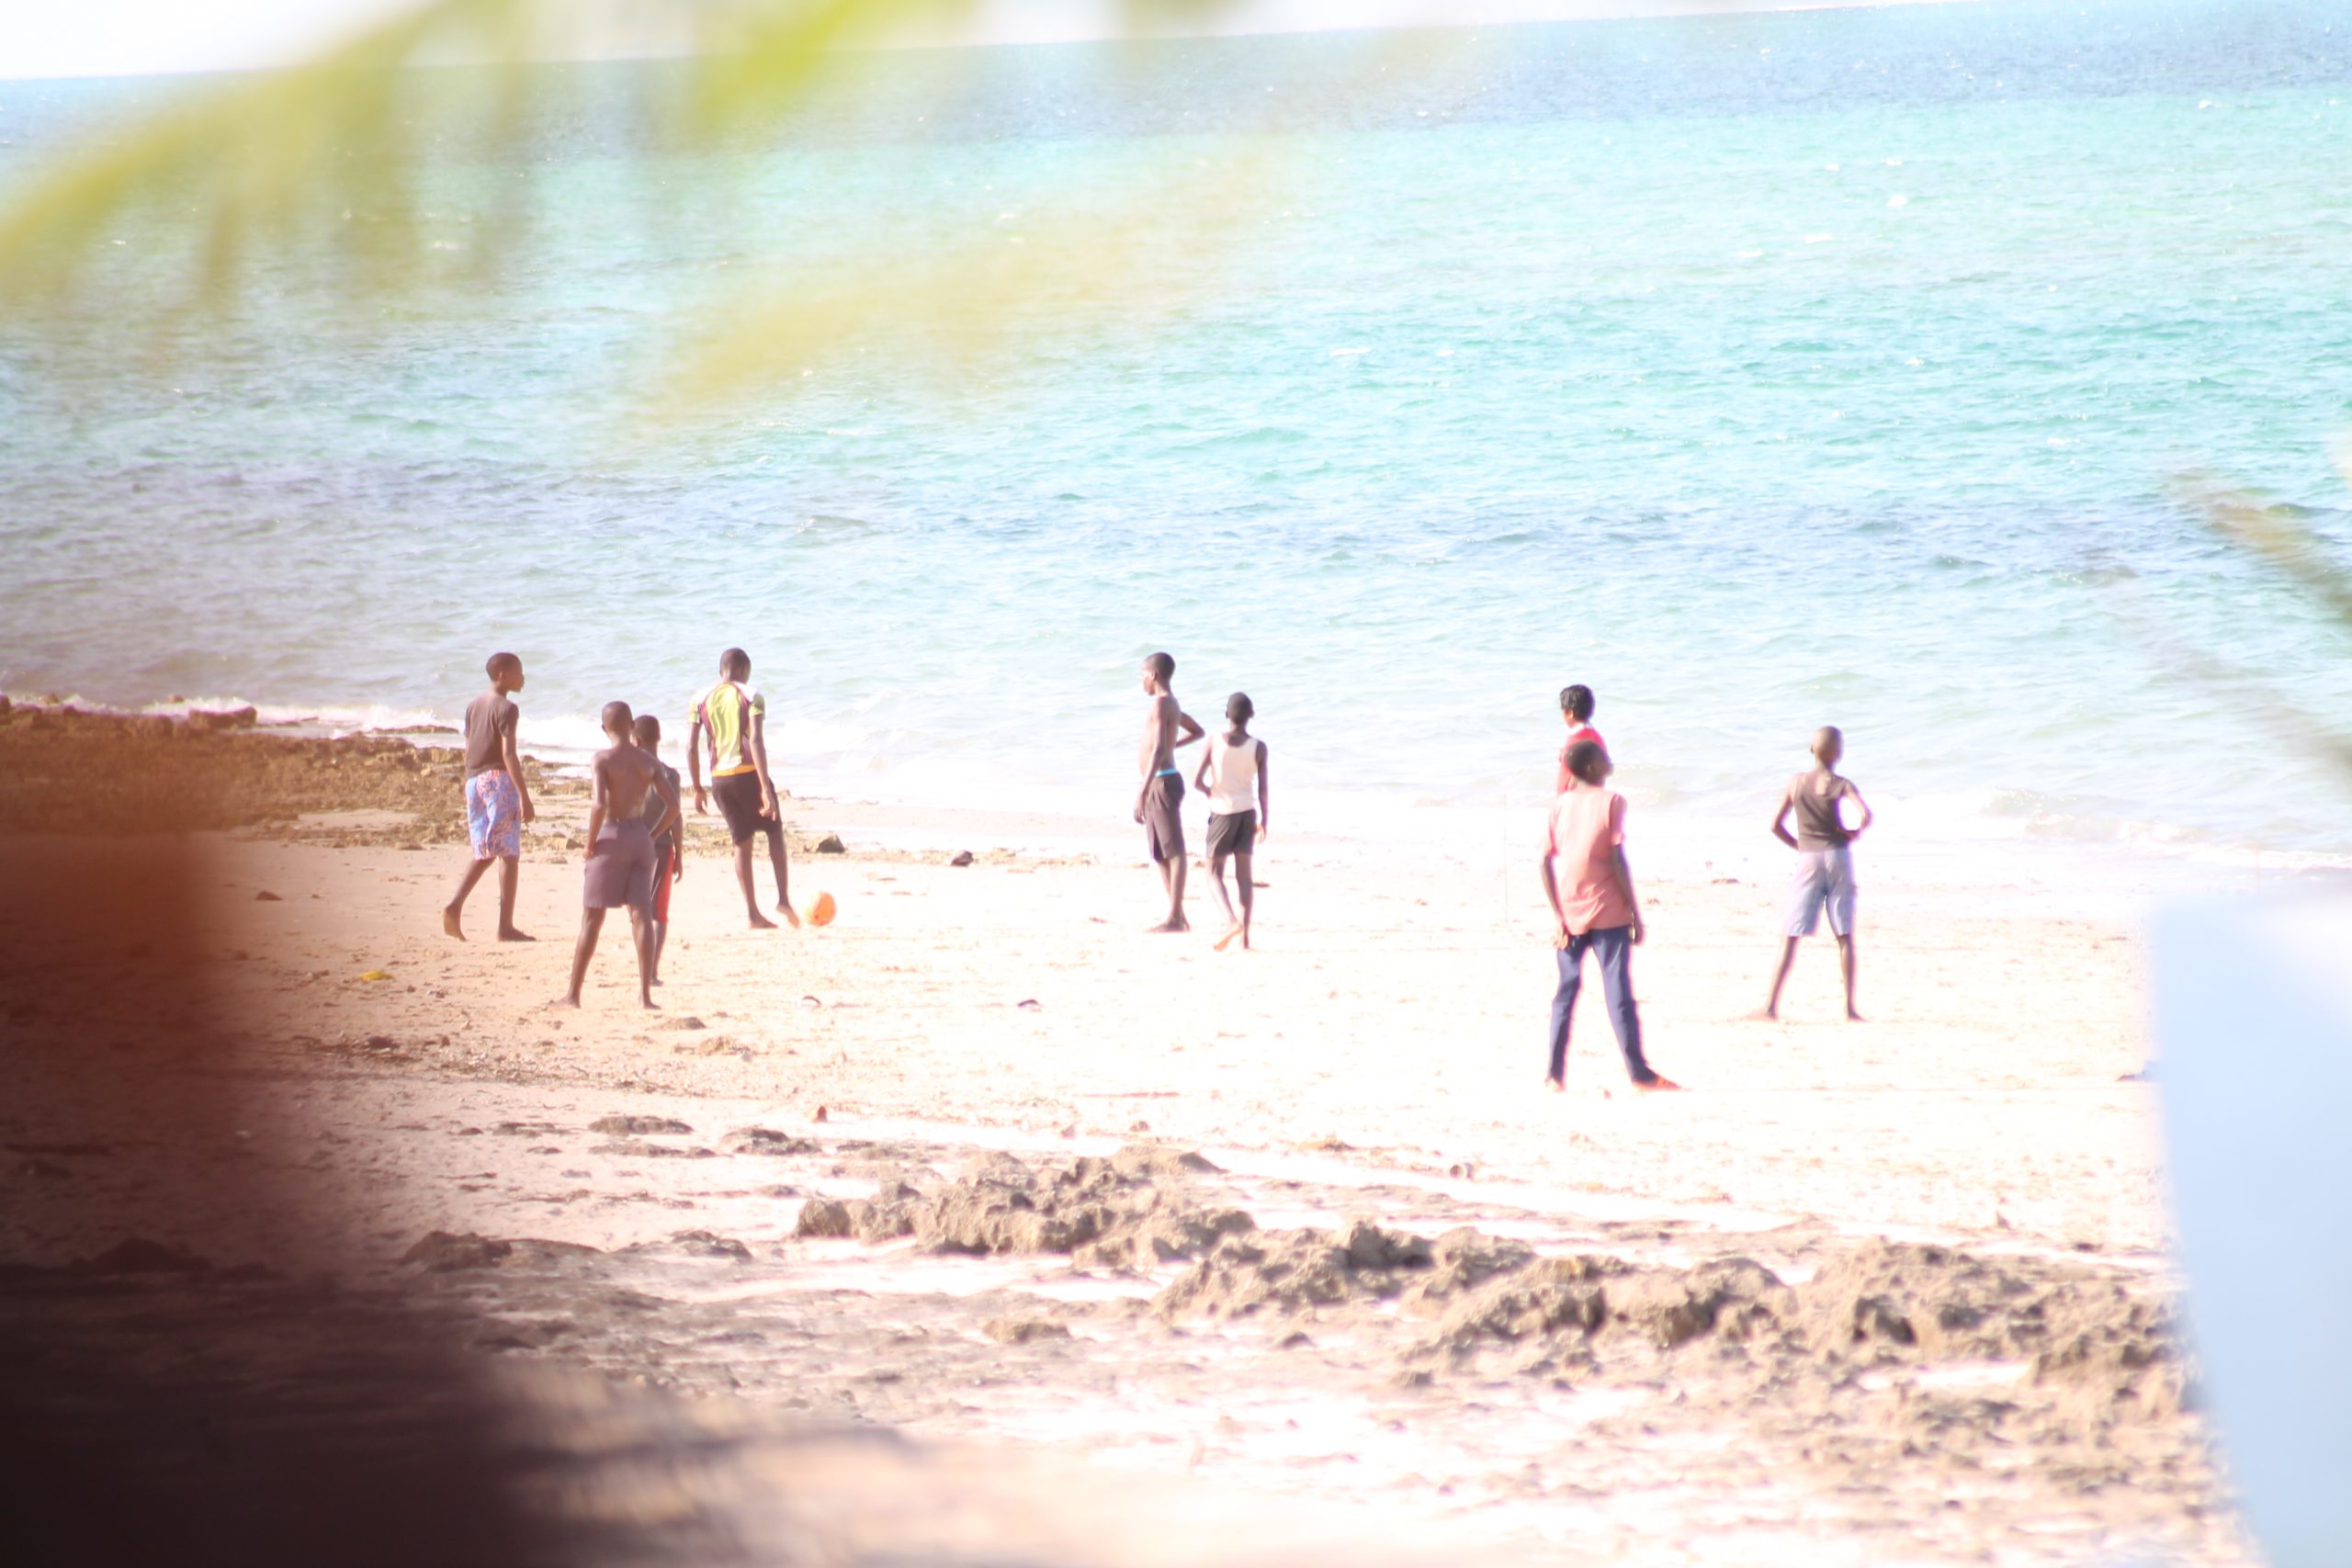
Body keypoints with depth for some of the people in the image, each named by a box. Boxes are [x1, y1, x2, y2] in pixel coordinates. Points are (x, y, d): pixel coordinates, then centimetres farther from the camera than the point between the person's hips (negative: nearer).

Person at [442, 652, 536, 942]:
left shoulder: (473, 706, 15)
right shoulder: (506, 708, -9)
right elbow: (508, 754, -17)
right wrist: (525, 797, -18)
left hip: (474, 780, 8)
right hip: (499, 779, -8)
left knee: (484, 852, 16)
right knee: (509, 853, -3)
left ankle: (454, 905, -4)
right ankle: (505, 926, -5)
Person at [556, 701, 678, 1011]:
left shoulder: (604, 759, -10)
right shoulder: (648, 761, 5)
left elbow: (599, 804, -22)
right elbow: (673, 805, 2)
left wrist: (590, 843, -11)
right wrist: (651, 835, 12)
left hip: (612, 836, -4)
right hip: (640, 836, 4)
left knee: (592, 917, 2)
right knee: (641, 914, 4)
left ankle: (573, 994, 6)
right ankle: (645, 993, -2)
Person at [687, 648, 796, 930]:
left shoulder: (701, 700, 9)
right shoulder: (751, 696, -2)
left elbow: (691, 747, 4)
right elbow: (756, 740, -14)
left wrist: (698, 789, 11)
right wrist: (765, 787, -18)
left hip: (719, 778, 4)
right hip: (748, 771, -4)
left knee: (742, 842, 10)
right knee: (774, 831, 12)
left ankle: (753, 912, 5)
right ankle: (783, 898, -1)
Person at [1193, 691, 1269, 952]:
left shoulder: (1213, 742, -8)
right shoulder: (1258, 747, -5)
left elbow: (1197, 781, -9)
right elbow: (1262, 788, -3)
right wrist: (1264, 820, 8)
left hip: (1222, 812, -2)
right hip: (1247, 811, 2)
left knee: (1215, 872, 7)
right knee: (1244, 874, 7)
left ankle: (1232, 921, -17)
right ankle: (1245, 936, 2)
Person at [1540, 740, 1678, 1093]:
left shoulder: (1560, 804, 6)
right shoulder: (1610, 801, -6)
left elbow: (1546, 862, -1)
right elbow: (1617, 861, -11)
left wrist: (1558, 917, 2)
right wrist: (1636, 914, -6)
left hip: (1569, 915, 4)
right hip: (1608, 912, -4)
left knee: (1566, 991, 11)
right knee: (1618, 992, -2)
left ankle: (1556, 1075, 8)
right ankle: (1639, 1073, -3)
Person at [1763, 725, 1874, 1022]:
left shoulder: (1795, 784, 3)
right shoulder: (1840, 785, -5)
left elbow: (1776, 825, 2)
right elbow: (1866, 815, -20)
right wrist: (1855, 834, 0)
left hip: (1807, 861, 2)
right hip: (1837, 856, -2)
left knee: (1792, 937, 4)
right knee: (1844, 936, 4)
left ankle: (1771, 1005, -2)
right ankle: (1850, 1009, 1)